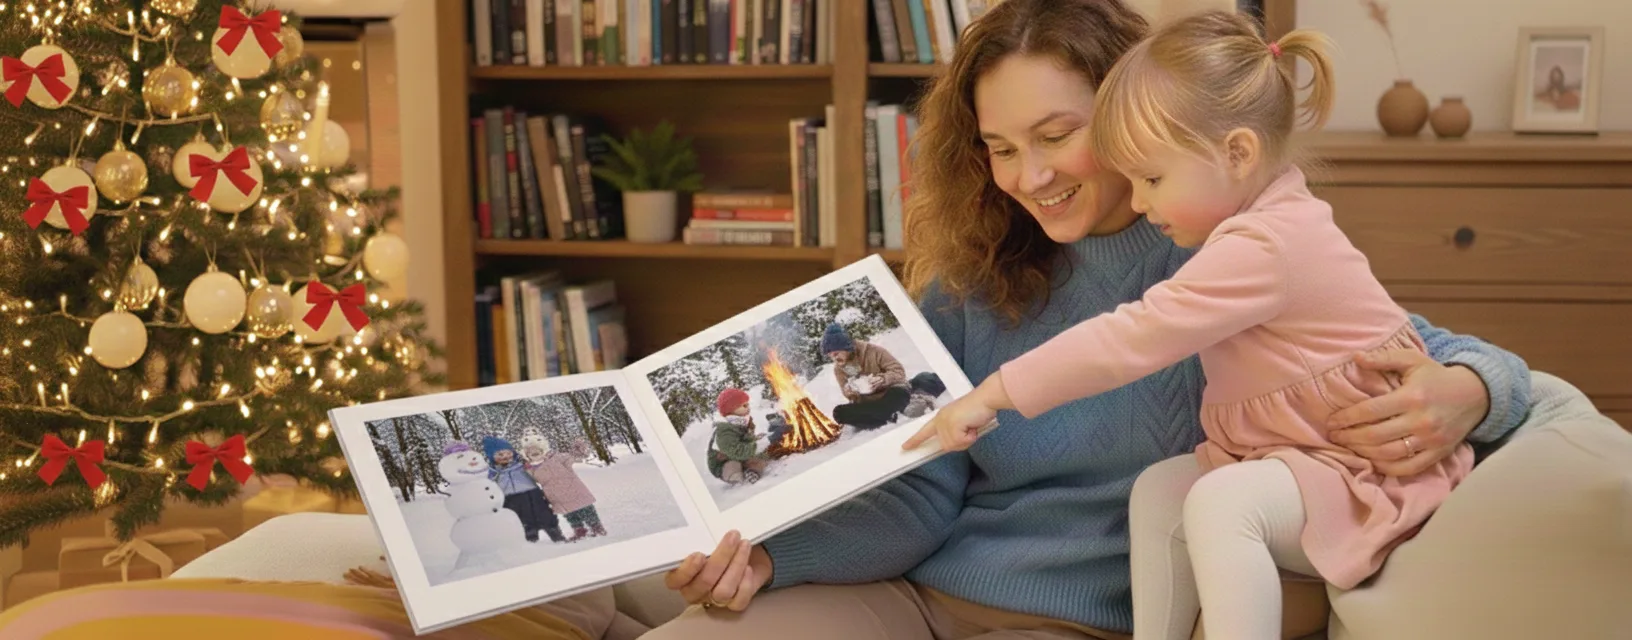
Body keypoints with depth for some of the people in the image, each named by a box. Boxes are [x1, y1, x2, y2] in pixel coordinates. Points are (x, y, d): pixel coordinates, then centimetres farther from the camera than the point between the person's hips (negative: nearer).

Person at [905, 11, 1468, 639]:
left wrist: (994, 393, -21)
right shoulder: (1268, 221, 9)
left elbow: (1128, 339, -25)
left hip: (1370, 467, -10)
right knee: (1160, 487, -1)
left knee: (1220, 502, -30)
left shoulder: (1262, 246, -24)